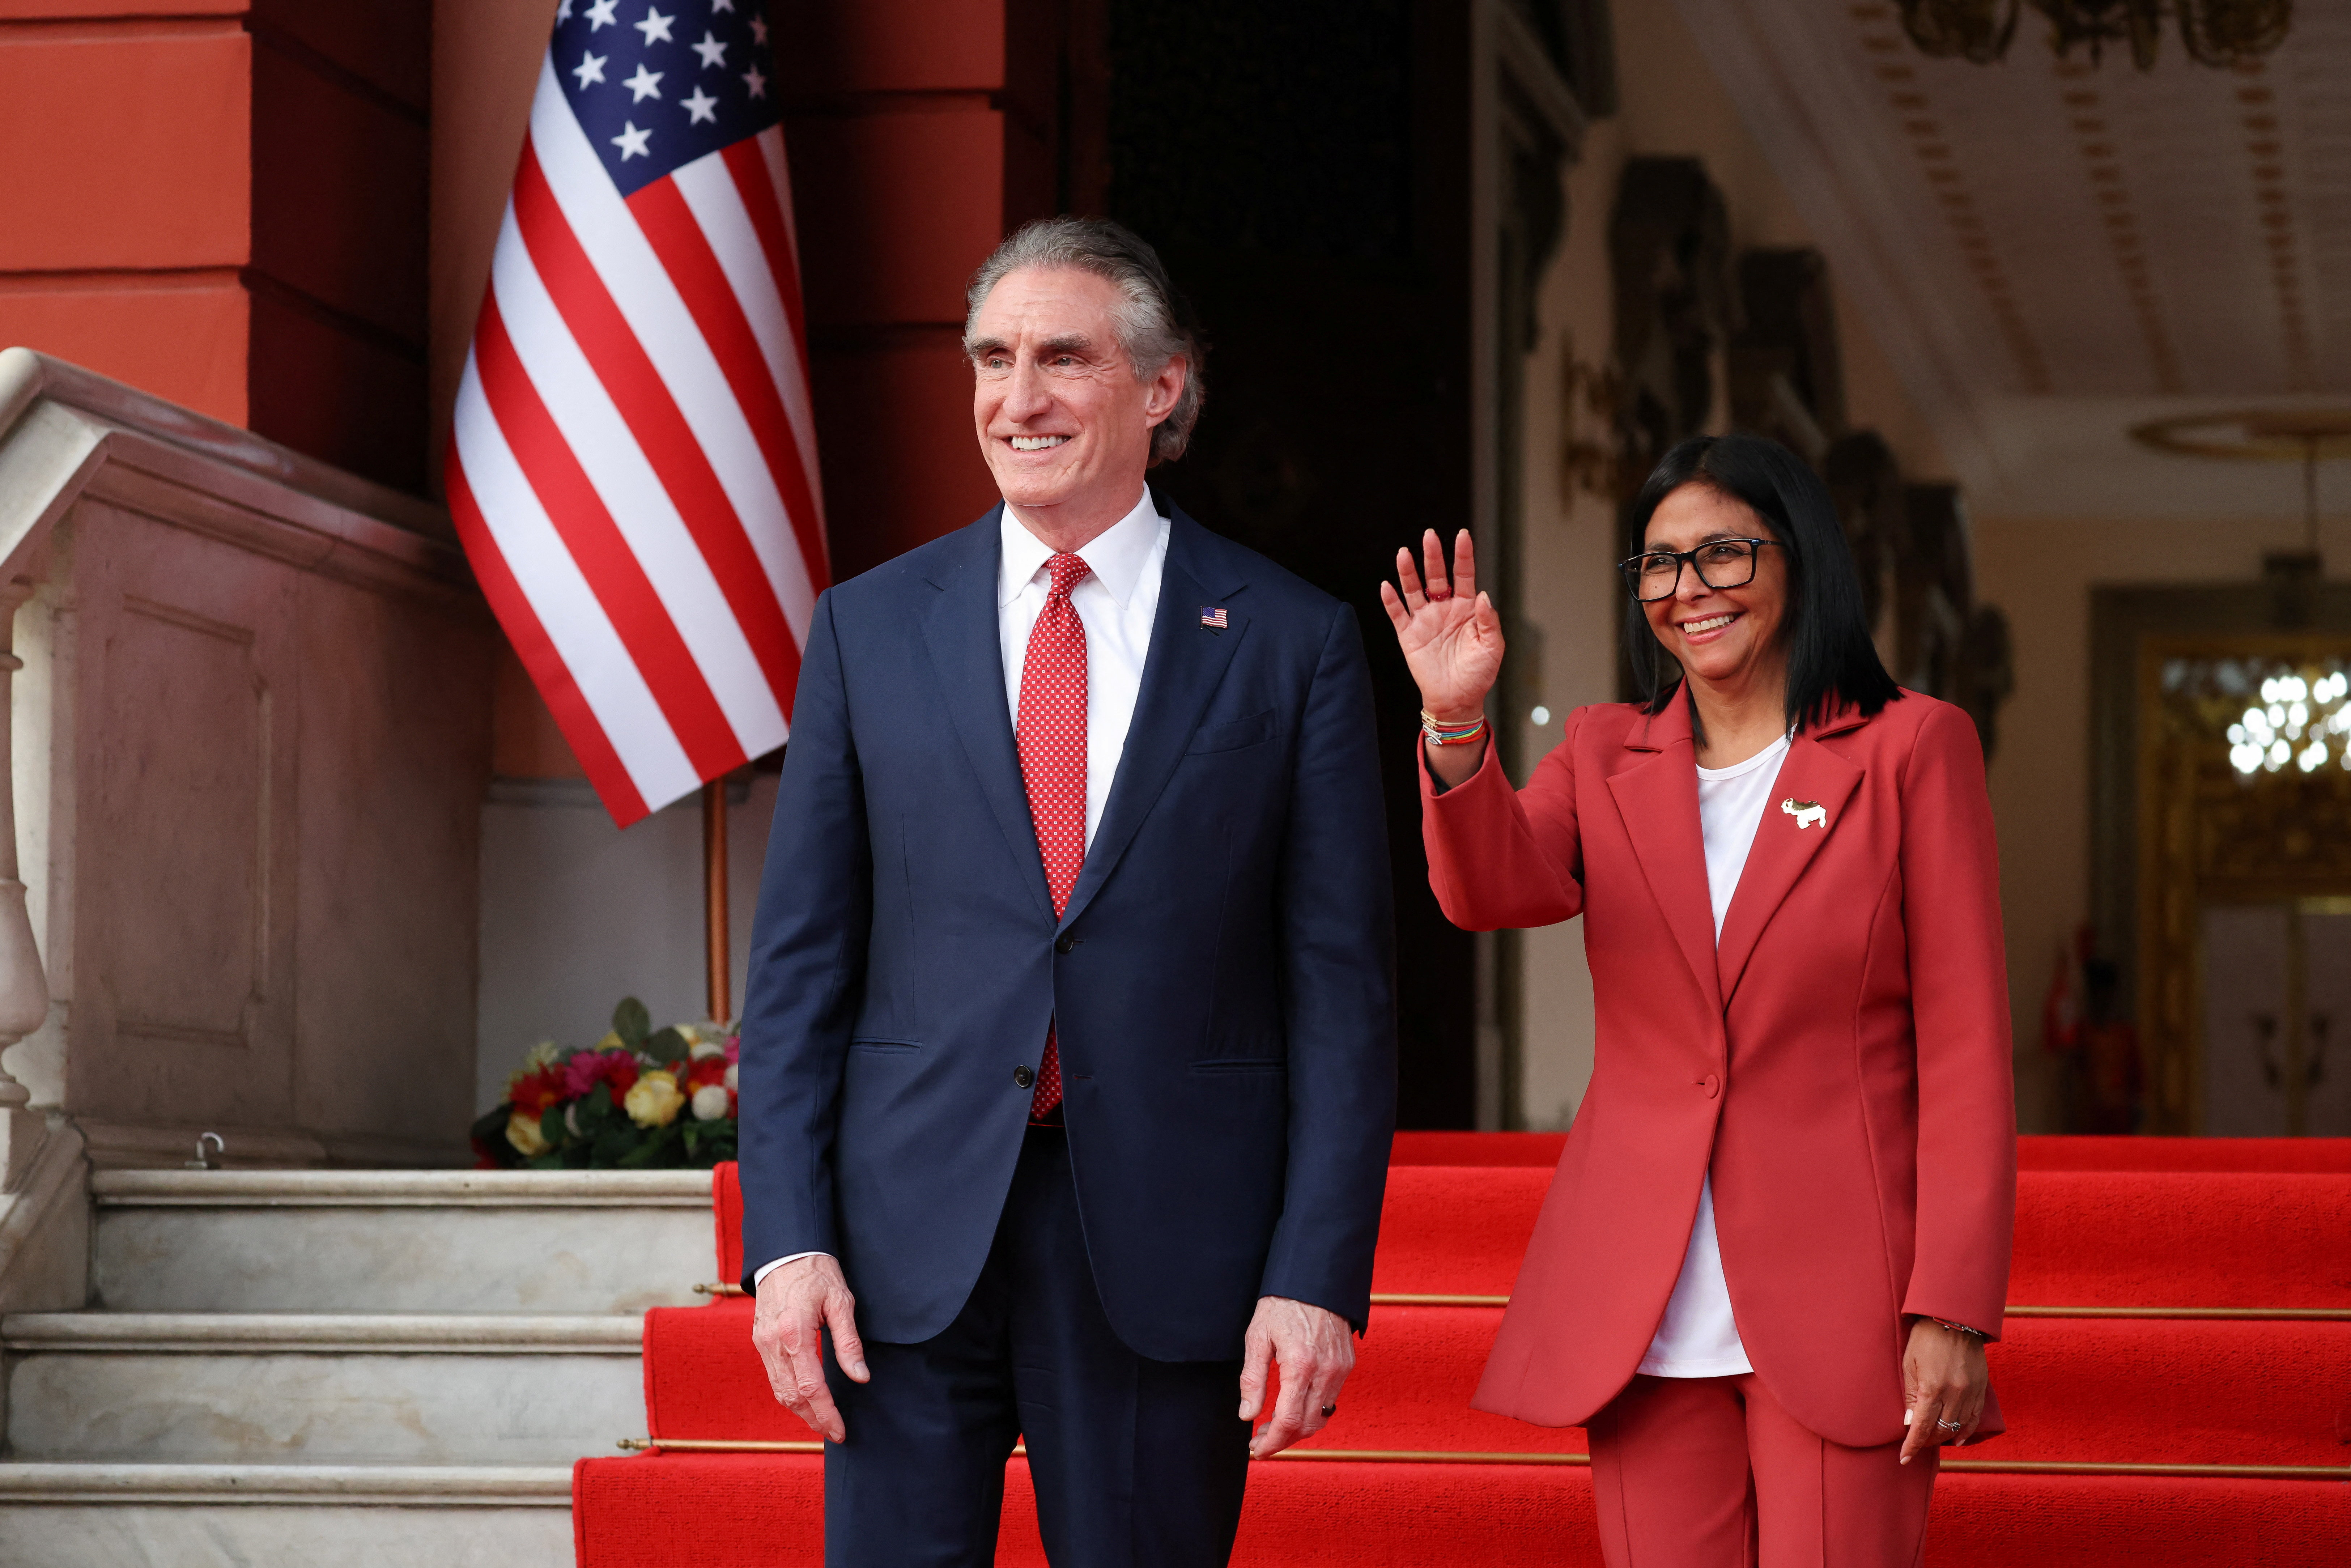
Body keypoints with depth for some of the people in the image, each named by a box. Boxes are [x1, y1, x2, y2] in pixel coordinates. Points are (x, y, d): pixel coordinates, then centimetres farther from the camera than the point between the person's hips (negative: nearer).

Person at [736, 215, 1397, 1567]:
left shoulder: (1294, 643, 2)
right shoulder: (870, 629, 7)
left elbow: (1342, 984, 0)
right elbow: (801, 959, 7)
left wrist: (1319, 1272, -7)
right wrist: (787, 1239, -3)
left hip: (1169, 1250, -1)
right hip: (911, 1242, 1)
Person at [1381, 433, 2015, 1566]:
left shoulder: (1913, 749, 3)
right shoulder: (1603, 756, 14)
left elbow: (1965, 1047, -2)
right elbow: (1497, 889, -8)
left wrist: (1954, 1310, -9)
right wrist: (1456, 726, -27)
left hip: (1838, 1301, -3)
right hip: (1647, 1305, 3)